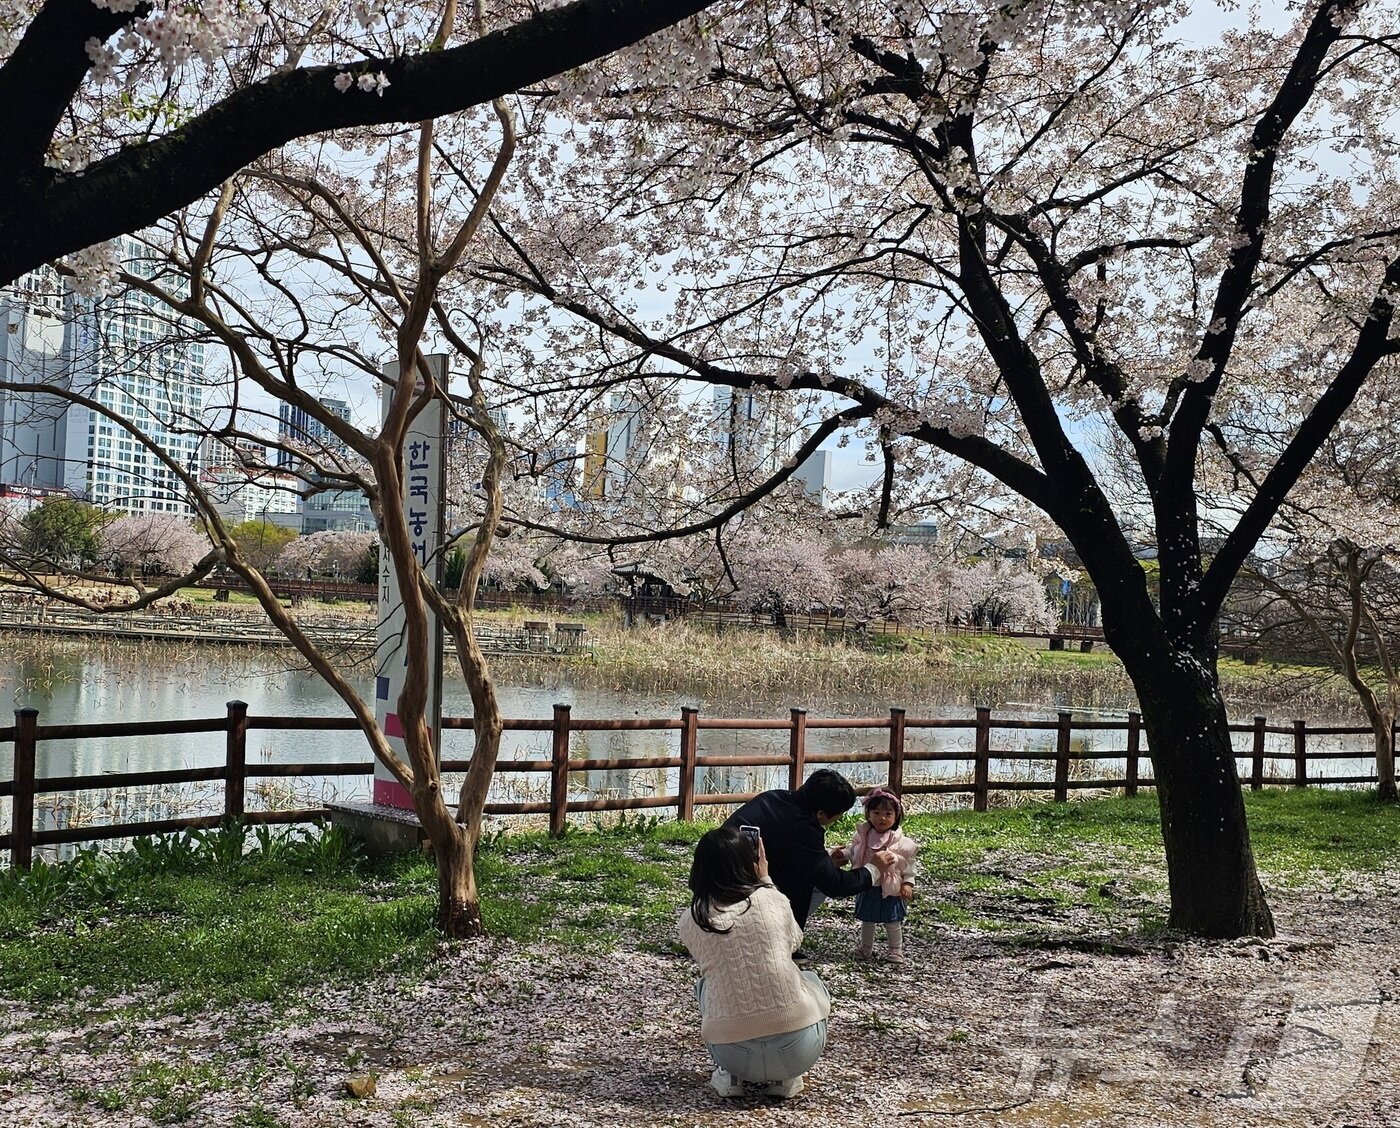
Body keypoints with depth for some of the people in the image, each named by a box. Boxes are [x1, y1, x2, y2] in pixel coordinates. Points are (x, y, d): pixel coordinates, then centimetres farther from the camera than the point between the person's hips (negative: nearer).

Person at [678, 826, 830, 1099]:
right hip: (798, 1049, -1)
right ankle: (782, 1078, 15)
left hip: (731, 1053, 1)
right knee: (811, 979, 31)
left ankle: (732, 1076, 16)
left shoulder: (689, 921, 1)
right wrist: (765, 880, 28)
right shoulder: (773, 900, -1)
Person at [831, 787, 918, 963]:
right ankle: (865, 949, 33)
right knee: (867, 920, 17)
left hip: (890, 890, -3)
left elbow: (909, 864, -6)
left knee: (892, 922, 8)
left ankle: (895, 951, 26)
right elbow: (853, 853, 9)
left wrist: (908, 883, -12)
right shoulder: (863, 836, -3)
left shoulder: (901, 841, -12)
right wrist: (842, 854, -8)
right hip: (867, 887, 3)